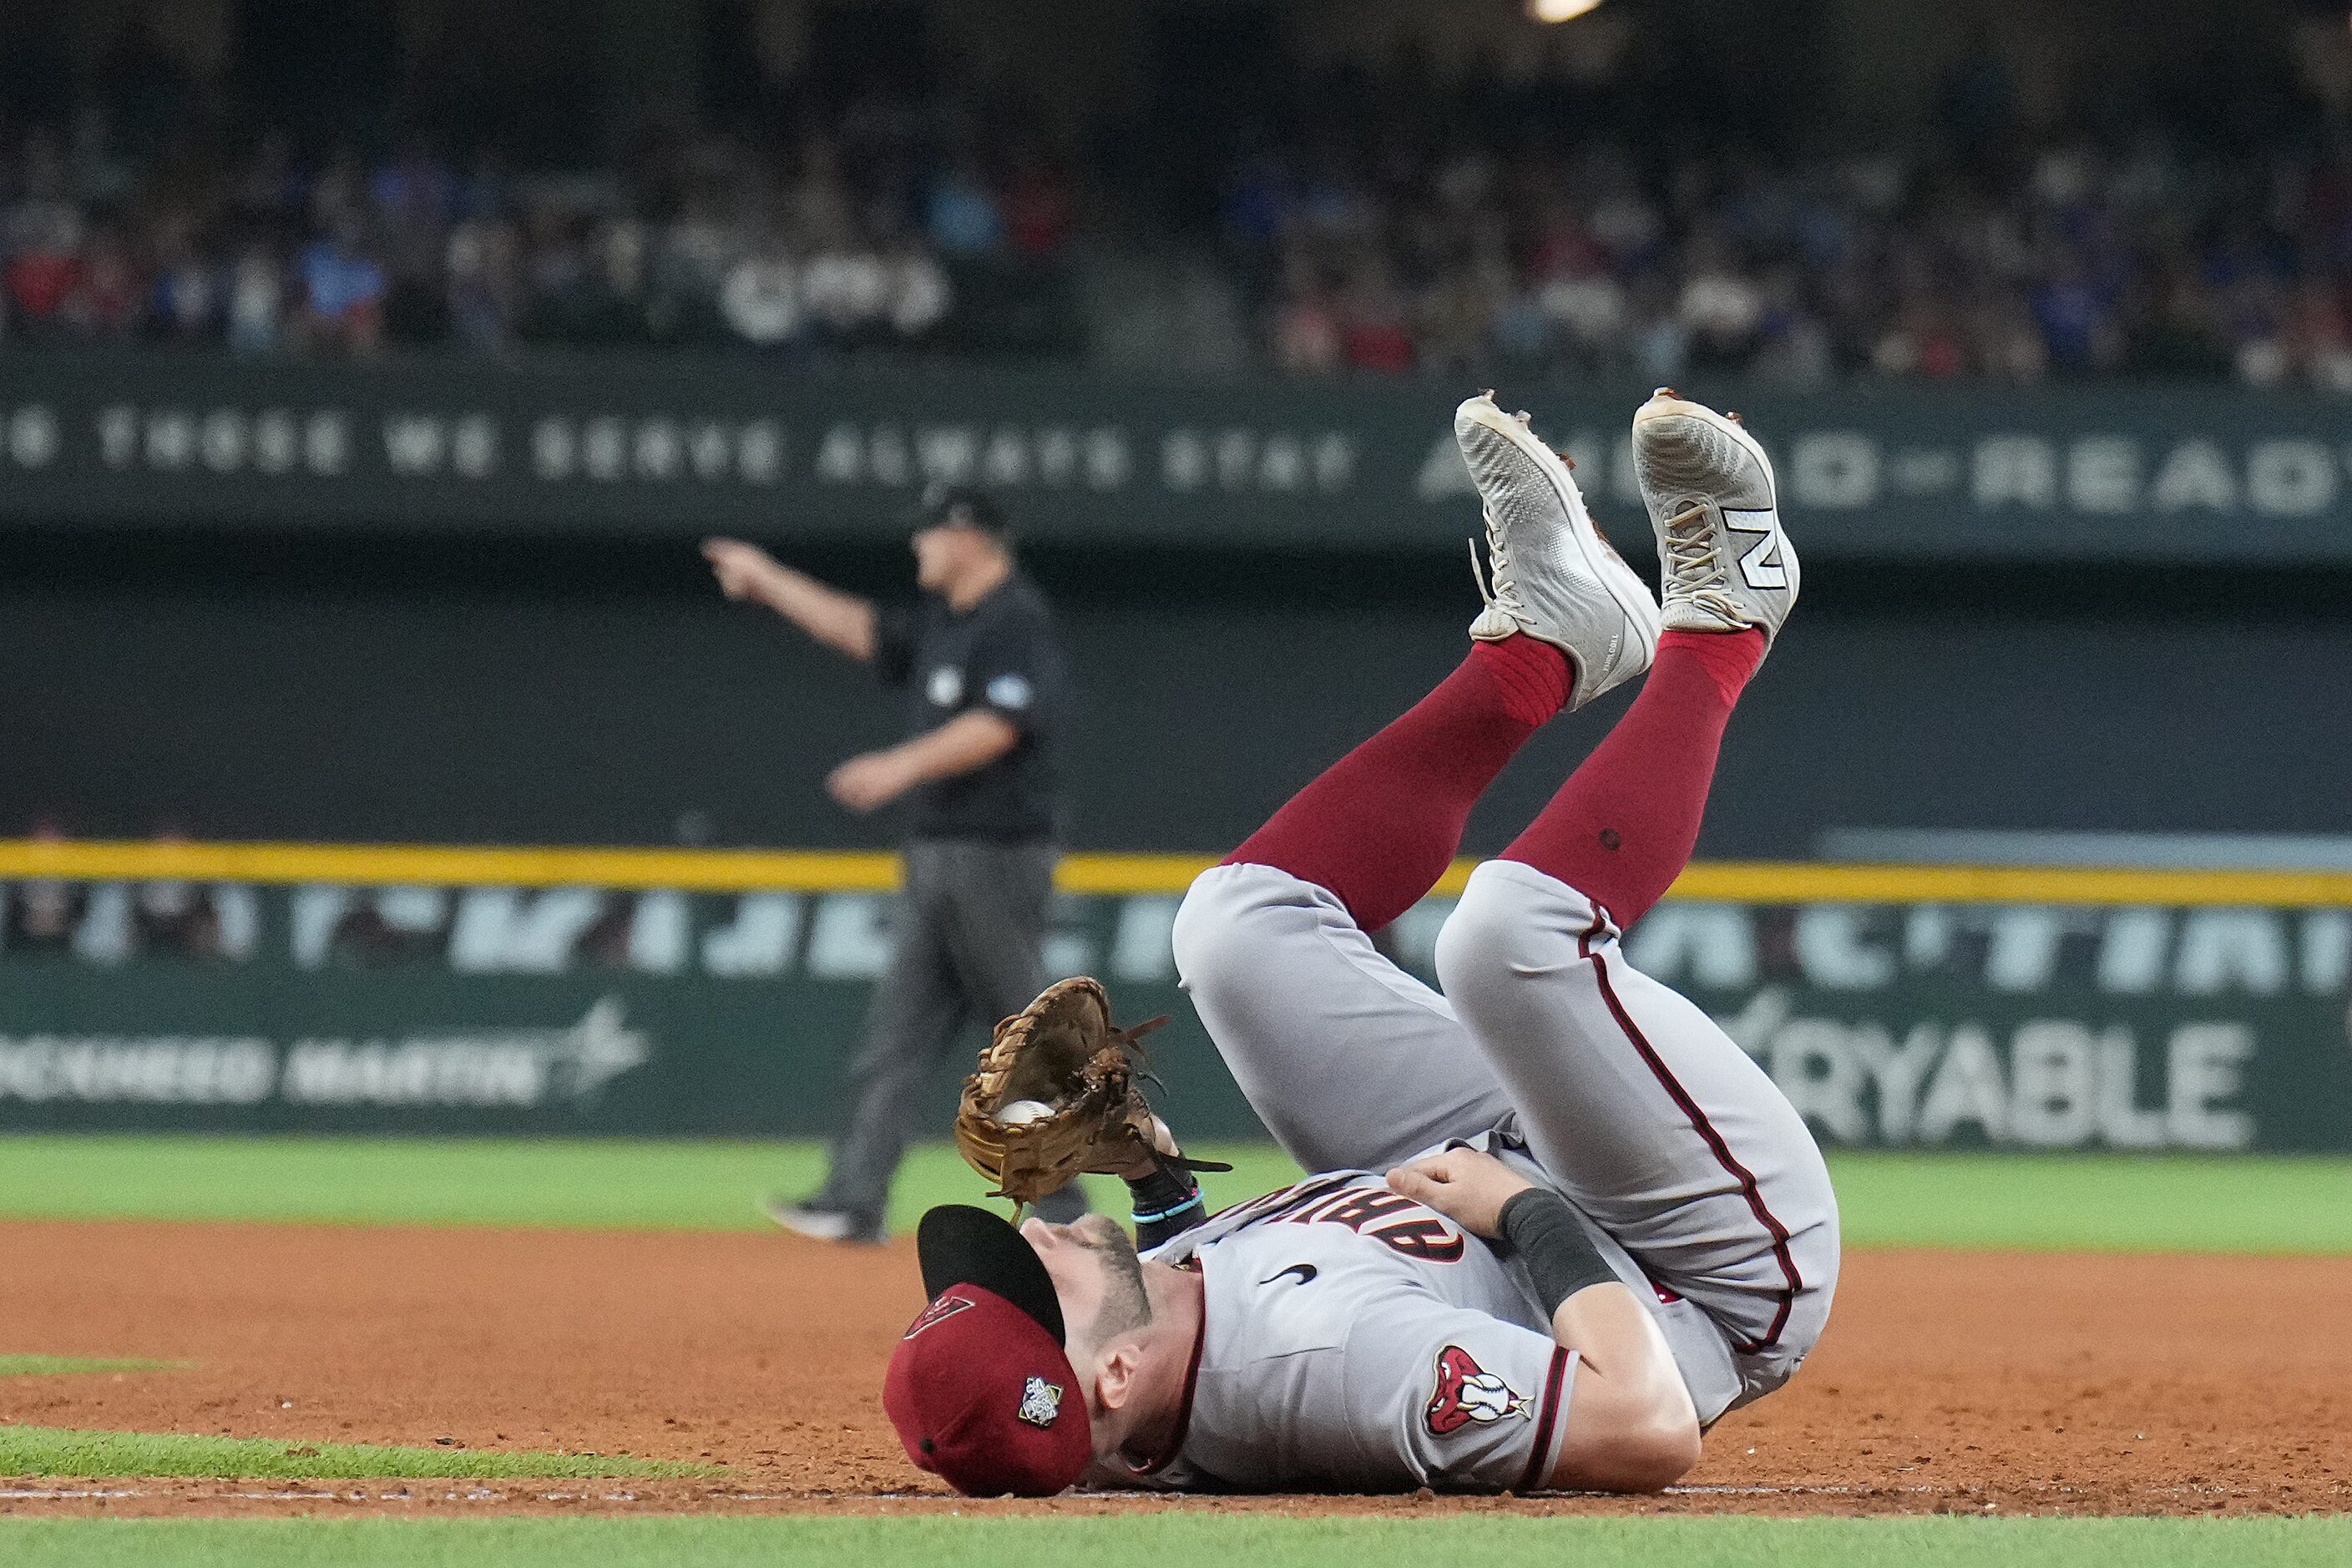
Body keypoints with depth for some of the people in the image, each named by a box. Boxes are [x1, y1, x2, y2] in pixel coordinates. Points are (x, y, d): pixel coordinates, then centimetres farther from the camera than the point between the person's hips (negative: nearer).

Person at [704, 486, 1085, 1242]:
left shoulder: (1017, 620, -13)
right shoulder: (941, 625, 17)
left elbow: (999, 726, -24)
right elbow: (861, 629, 27)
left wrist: (902, 766, -32)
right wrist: (767, 579, 27)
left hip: (997, 856, -10)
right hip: (938, 860, 10)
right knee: (898, 1035, 4)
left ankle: (1062, 1210, 0)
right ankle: (856, 1200, 0)